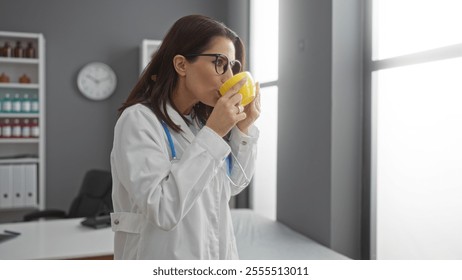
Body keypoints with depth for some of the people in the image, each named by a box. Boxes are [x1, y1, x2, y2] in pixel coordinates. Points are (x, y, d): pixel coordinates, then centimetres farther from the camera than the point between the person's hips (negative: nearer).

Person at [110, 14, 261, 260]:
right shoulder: (139, 119, -19)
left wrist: (244, 129, -7)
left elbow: (231, 186, 6)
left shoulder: (203, 119, 2)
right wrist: (212, 134, -26)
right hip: (166, 258, -6)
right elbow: (163, 210, -28)